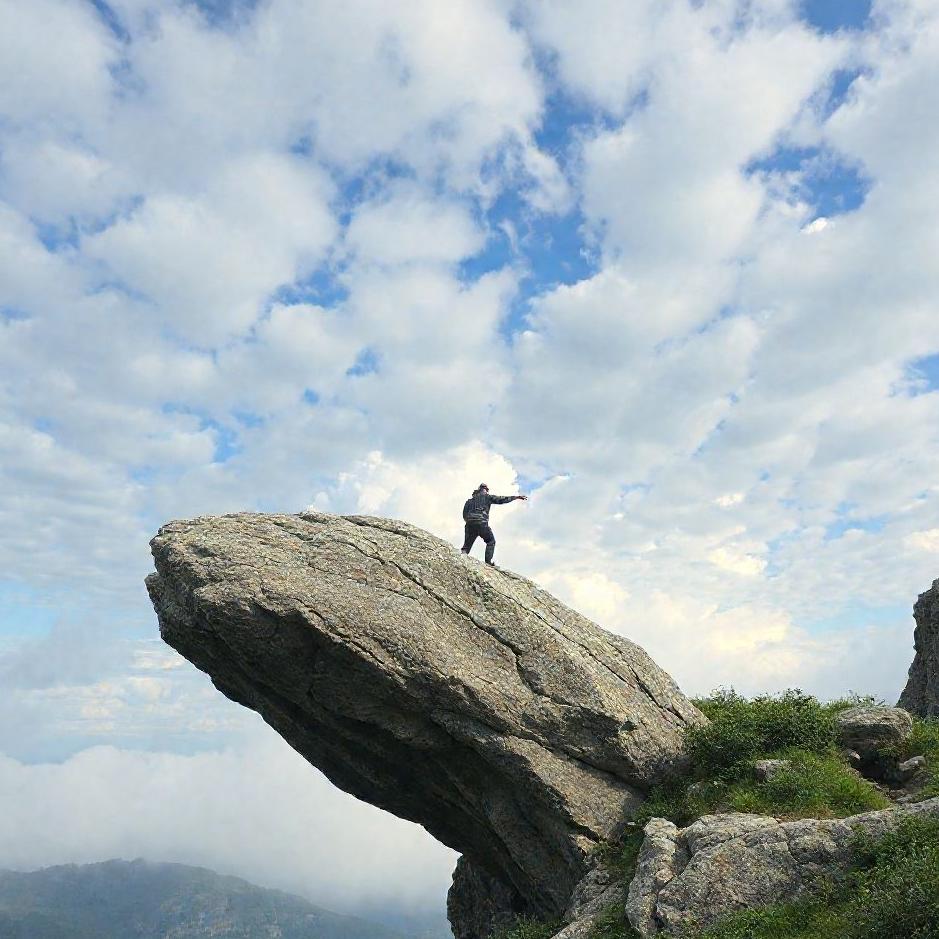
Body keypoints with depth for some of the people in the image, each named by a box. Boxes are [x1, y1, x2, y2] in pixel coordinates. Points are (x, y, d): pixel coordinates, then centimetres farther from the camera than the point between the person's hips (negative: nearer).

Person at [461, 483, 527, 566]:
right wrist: (517, 497, 12)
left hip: (470, 523, 5)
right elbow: (501, 499, 8)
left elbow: (464, 513, 18)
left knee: (467, 544, 8)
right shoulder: (487, 497, 10)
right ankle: (488, 562, -4)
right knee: (491, 541, 8)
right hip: (481, 523, -5)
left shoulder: (470, 499, 24)